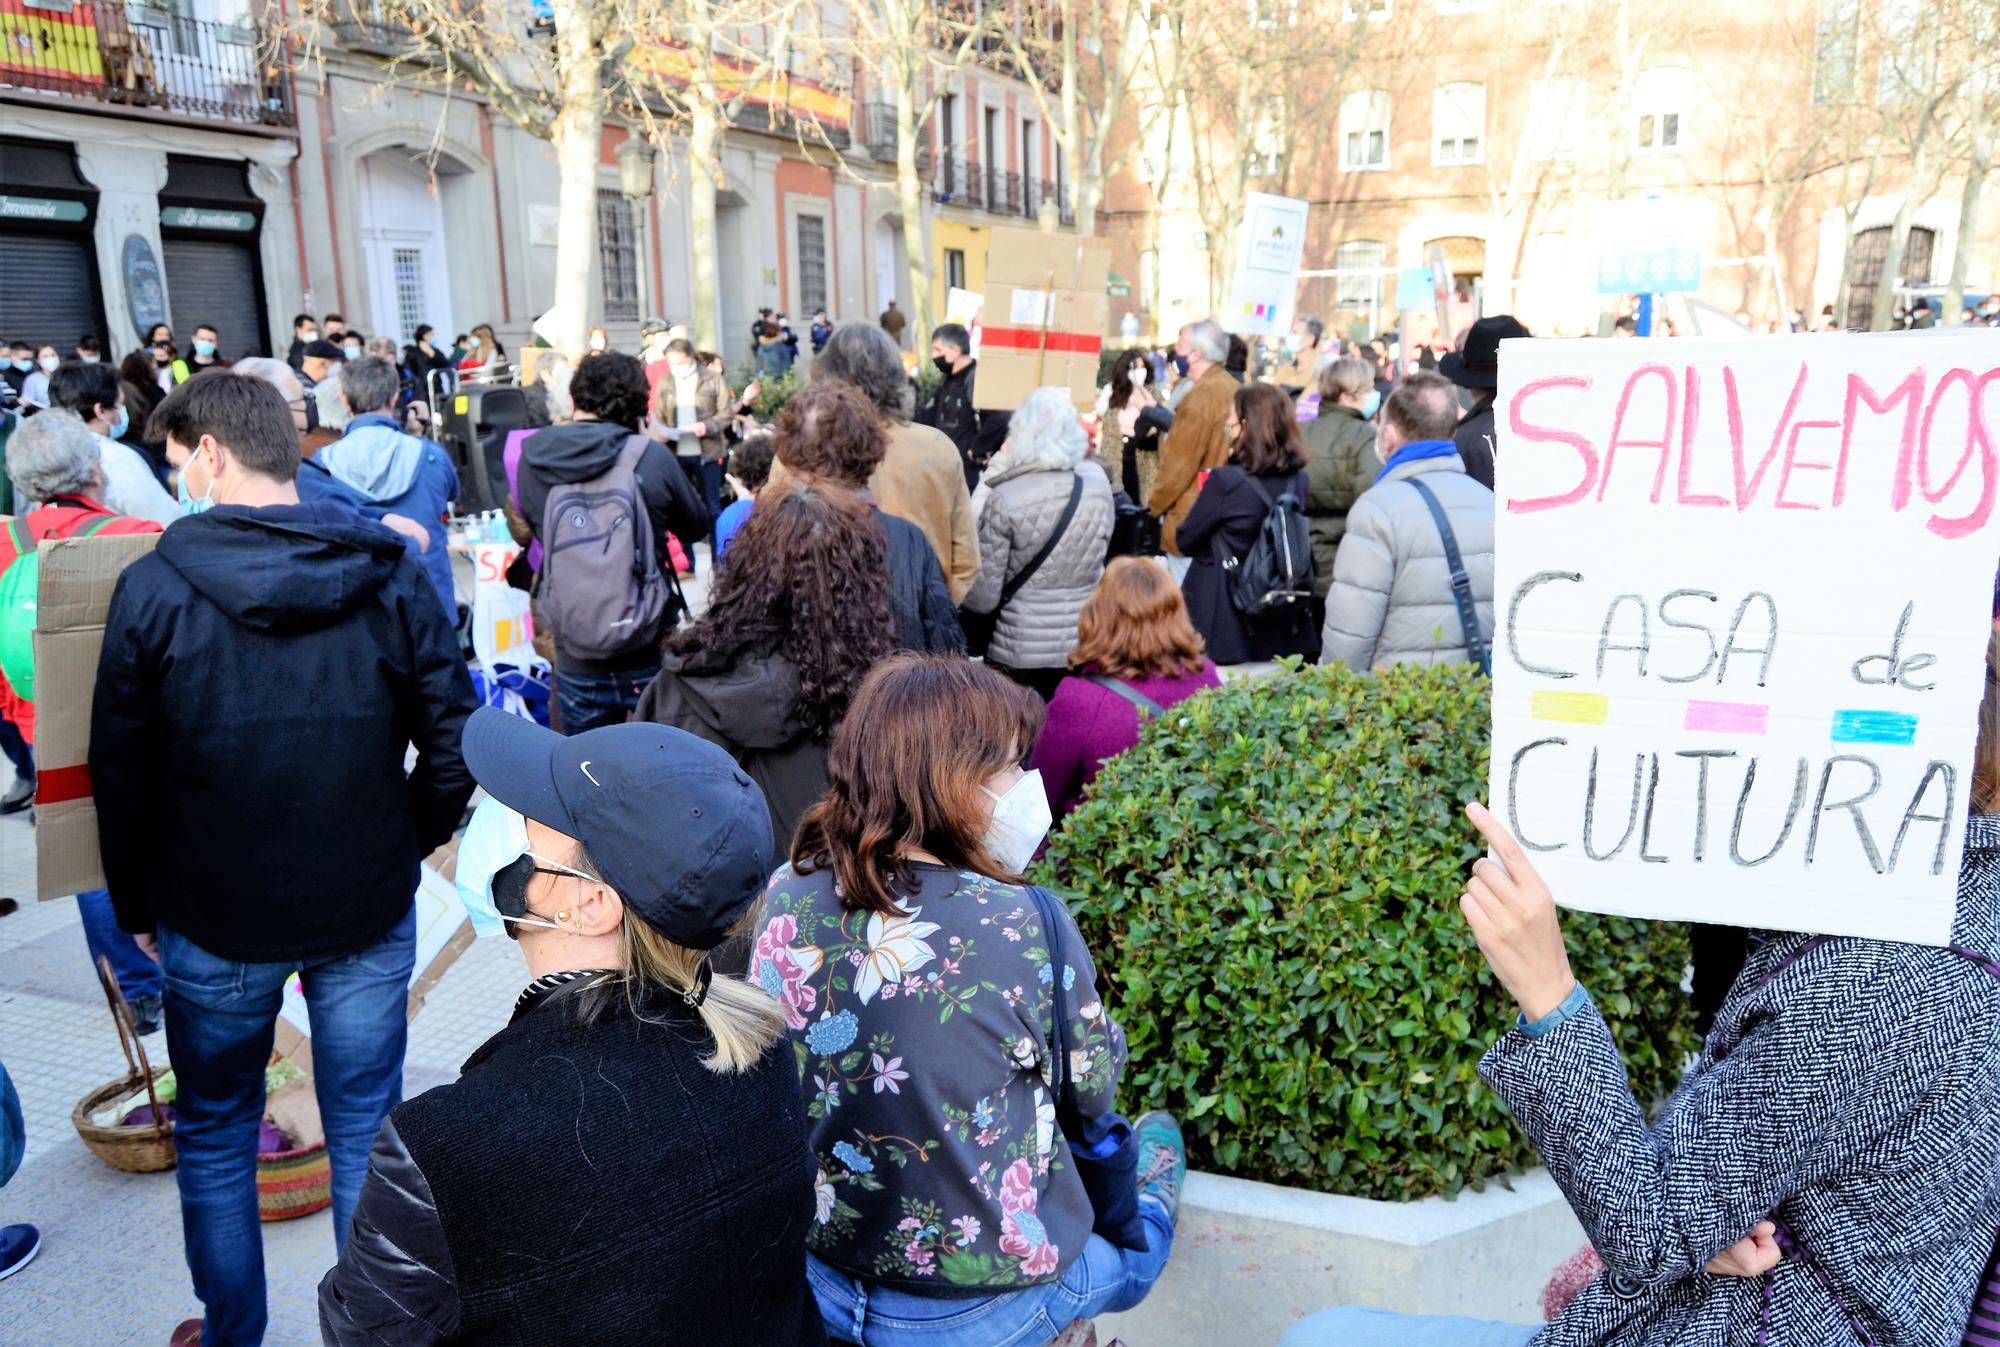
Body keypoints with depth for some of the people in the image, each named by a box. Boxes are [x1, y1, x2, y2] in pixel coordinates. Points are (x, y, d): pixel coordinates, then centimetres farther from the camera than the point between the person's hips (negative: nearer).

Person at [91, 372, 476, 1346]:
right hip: (369, 914, 1)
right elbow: (454, 746, -7)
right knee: (365, 1135, 14)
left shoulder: (153, 588, -11)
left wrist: (137, 906, 9)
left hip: (216, 920, -1)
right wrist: (399, 852, 8)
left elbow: (122, 776, -5)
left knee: (214, 1135, 21)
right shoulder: (389, 576, -7)